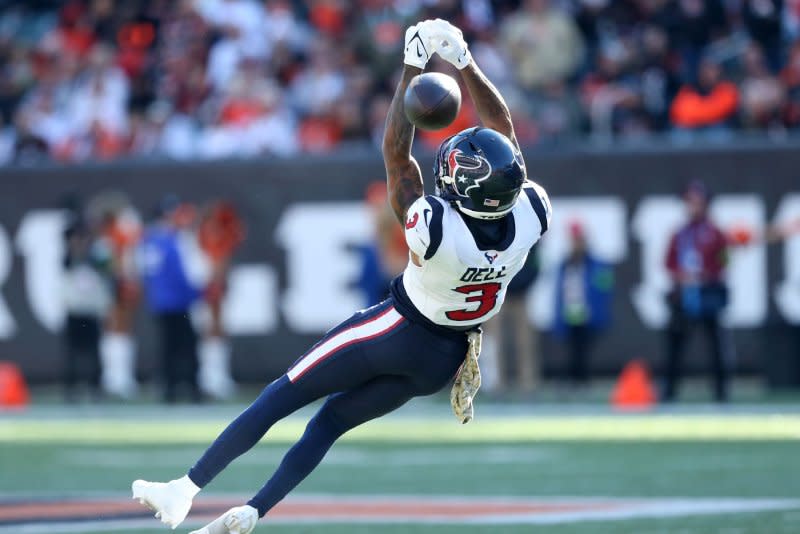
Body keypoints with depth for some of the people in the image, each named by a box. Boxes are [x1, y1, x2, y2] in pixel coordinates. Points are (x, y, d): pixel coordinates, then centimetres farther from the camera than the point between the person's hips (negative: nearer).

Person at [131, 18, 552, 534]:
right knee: (331, 421, 18)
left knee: (280, 398, 7)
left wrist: (414, 67, -20)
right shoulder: (530, 215, -21)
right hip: (445, 359, 6)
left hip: (397, 333, -6)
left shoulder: (435, 228, -35)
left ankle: (186, 490, 10)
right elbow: (502, 130, -8)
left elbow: (396, 154, -24)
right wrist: (465, 62, -4)